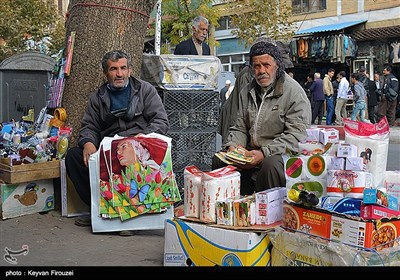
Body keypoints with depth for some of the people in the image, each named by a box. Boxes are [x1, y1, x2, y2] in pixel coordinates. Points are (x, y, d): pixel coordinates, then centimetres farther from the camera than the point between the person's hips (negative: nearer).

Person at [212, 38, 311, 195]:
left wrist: (264, 153, -25)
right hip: (251, 153, 6)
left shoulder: (293, 92, -6)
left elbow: (296, 135, -15)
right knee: (218, 160, -14)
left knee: (271, 165, -38)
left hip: (280, 153, -6)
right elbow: (240, 128, 19)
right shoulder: (247, 92, 15)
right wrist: (233, 146, -4)